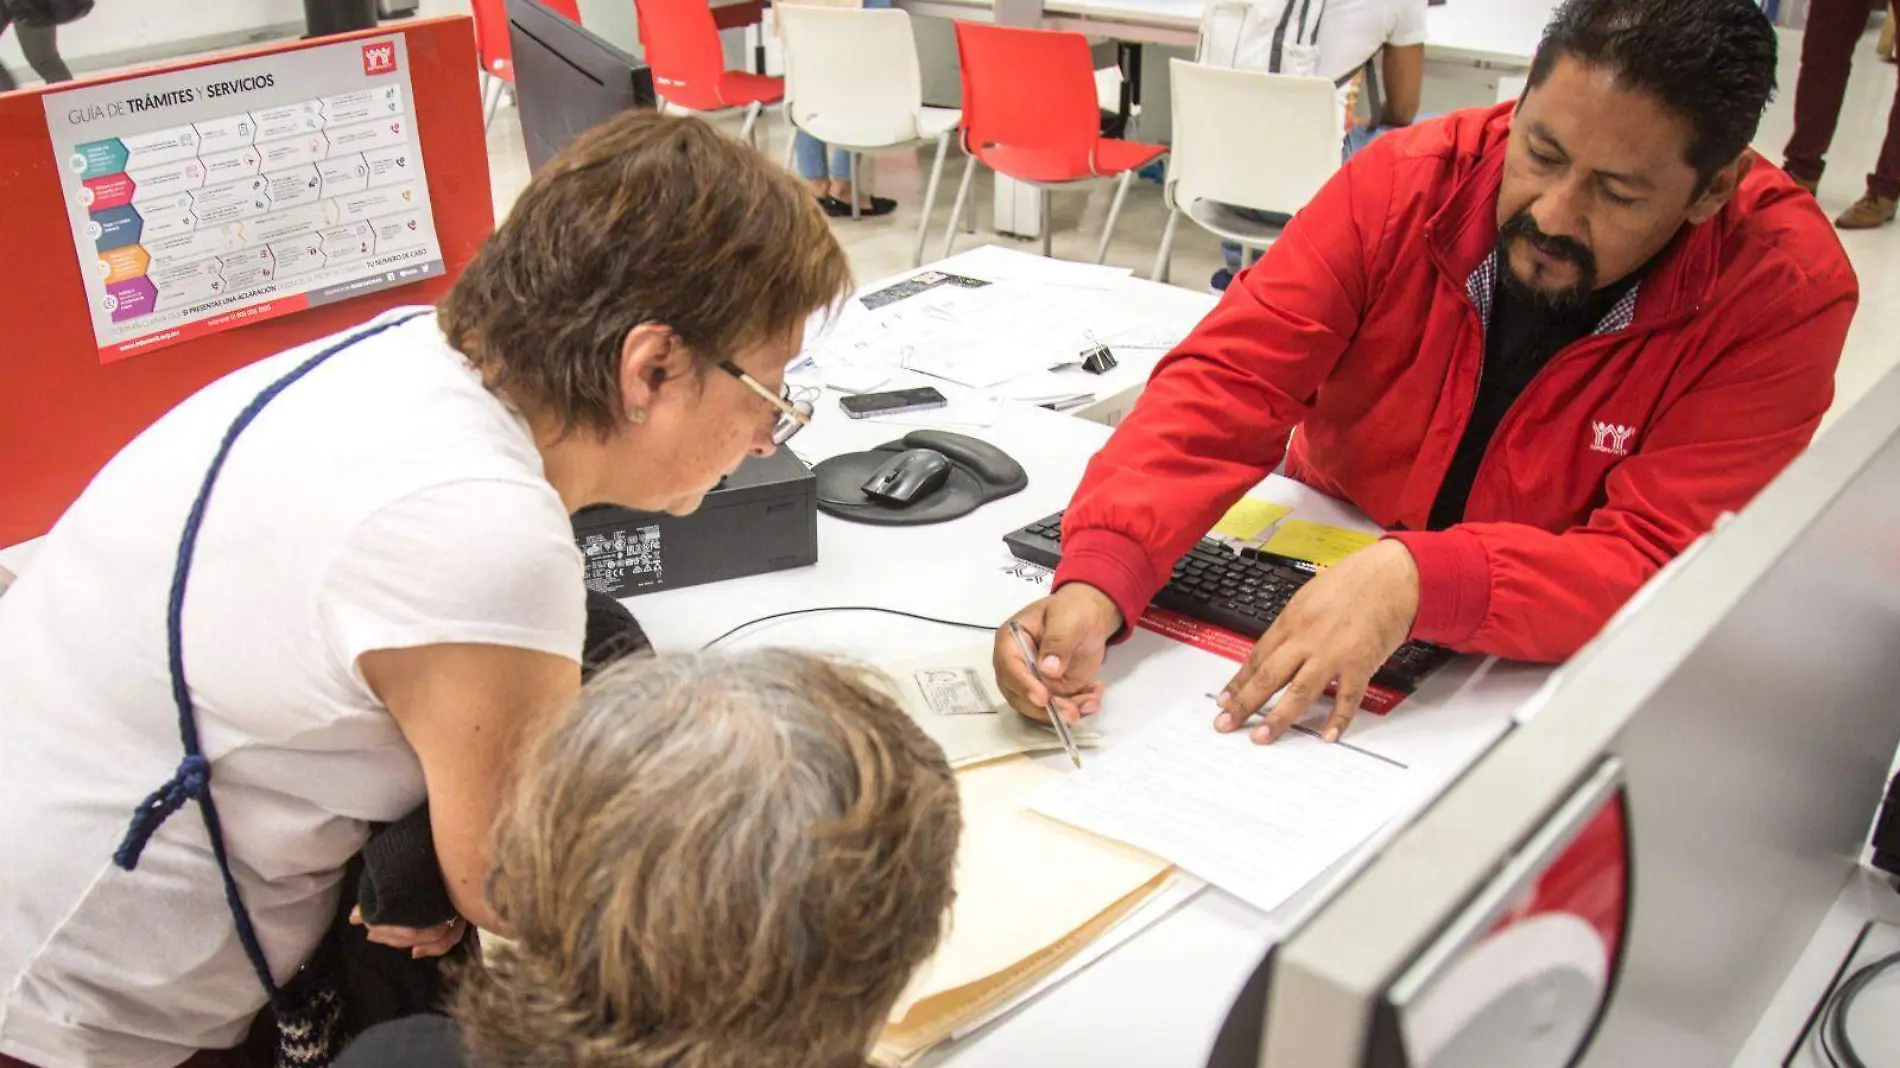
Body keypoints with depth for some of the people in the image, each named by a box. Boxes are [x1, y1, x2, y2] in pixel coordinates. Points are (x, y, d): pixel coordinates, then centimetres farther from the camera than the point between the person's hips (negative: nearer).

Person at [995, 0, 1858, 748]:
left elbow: (1658, 566, -25)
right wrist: (1098, 578, -39)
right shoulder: (1405, 183, -16)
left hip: (1546, 673, -2)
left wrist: (1419, 577, -43)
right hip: (1315, 585, 3)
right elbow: (1226, 385, -22)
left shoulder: (1784, 292, -20)